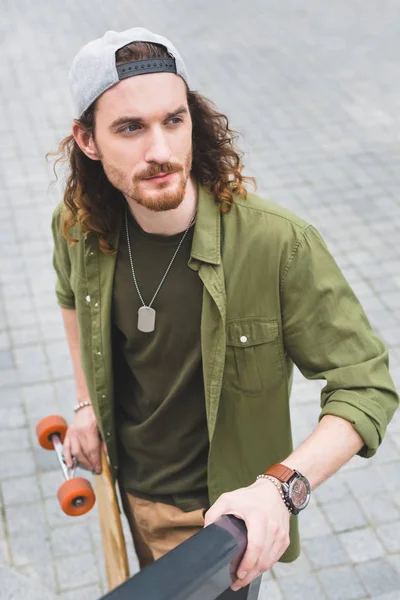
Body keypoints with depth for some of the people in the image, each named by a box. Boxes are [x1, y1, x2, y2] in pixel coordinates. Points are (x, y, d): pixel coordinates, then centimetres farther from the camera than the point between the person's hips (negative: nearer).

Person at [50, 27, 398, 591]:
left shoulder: (279, 244, -32)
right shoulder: (79, 227, -17)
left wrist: (282, 486, -38)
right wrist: (87, 403, 8)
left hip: (218, 511, -4)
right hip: (127, 485, 5)